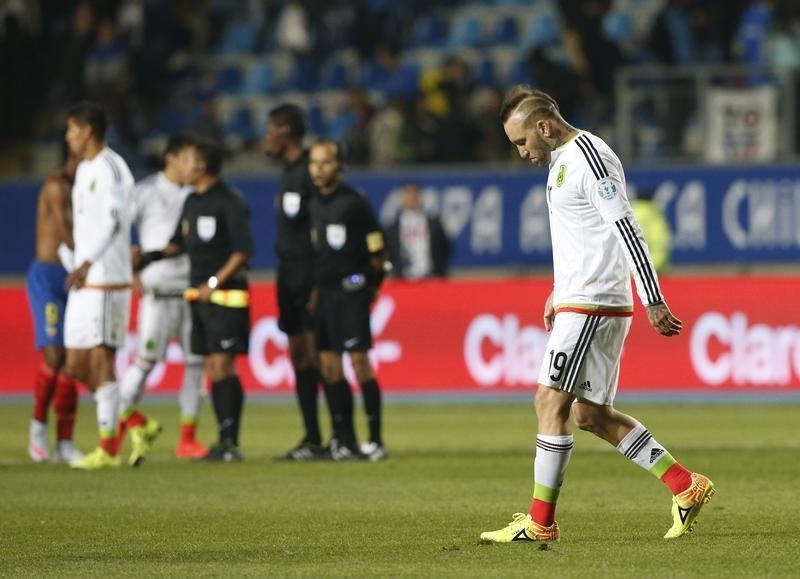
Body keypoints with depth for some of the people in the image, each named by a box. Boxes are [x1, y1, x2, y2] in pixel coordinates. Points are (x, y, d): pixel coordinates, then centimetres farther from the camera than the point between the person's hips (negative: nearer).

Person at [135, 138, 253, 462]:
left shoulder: (230, 203, -10)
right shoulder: (192, 202, 16)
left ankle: (231, 442, -11)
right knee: (211, 368, 7)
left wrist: (214, 283, -17)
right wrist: (148, 258, 15)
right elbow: (179, 243, 26)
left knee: (223, 366, -12)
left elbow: (243, 250, -14)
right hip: (199, 295, 8)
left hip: (226, 294, -8)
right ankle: (223, 443, 11)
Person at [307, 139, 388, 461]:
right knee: (329, 366, 6)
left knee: (359, 361, -11)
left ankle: (375, 440, -8)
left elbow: (376, 247, -4)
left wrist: (372, 284, 2)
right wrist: (318, 287, 14)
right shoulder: (315, 205, 12)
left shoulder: (354, 203, -9)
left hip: (352, 288, -7)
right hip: (326, 291, 7)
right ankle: (345, 440, 11)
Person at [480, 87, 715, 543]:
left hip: (593, 303, -11)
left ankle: (540, 522, -5)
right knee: (590, 413, 9)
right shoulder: (563, 160, 18)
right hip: (580, 301, 11)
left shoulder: (589, 157, -14)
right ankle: (686, 486, 11)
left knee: (551, 402, -9)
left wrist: (653, 301, -23)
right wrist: (559, 291, 28)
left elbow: (626, 229, -20)